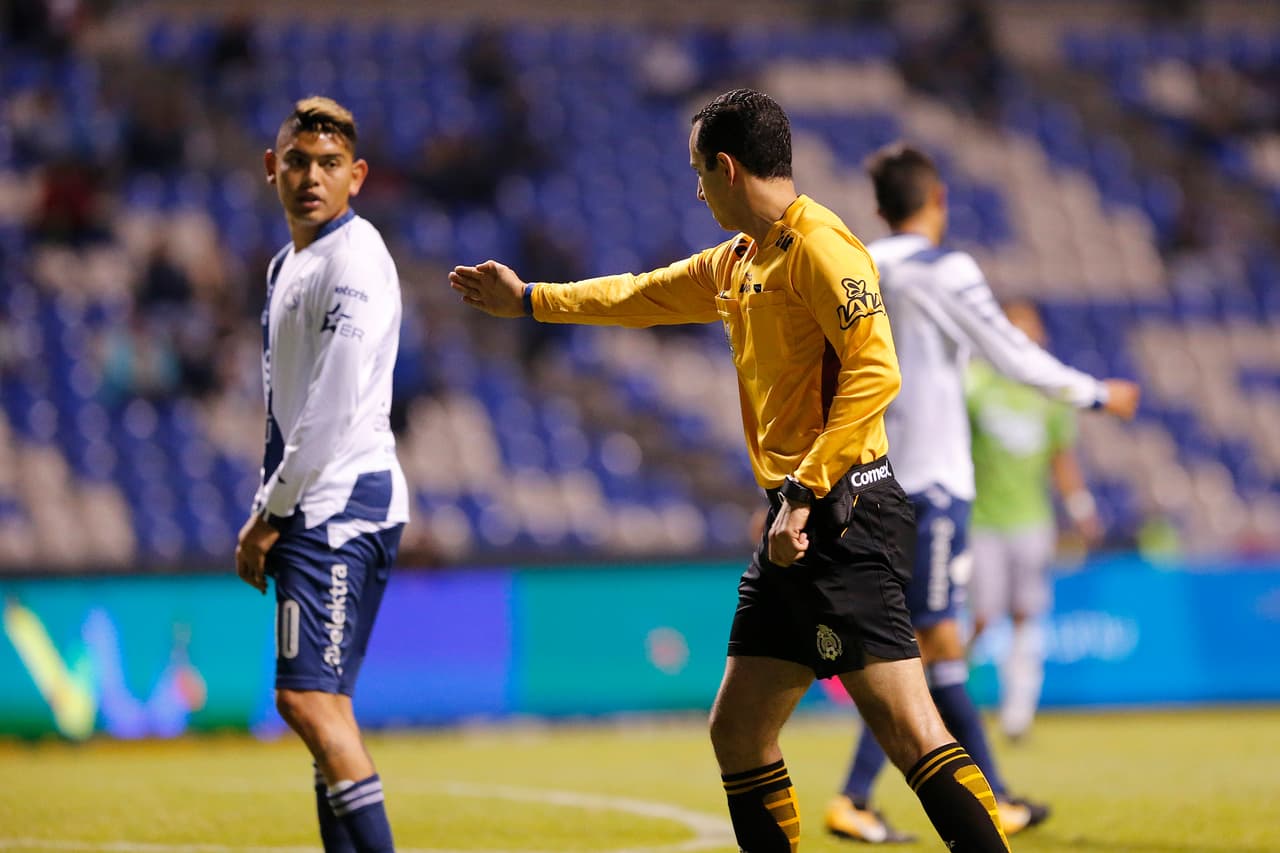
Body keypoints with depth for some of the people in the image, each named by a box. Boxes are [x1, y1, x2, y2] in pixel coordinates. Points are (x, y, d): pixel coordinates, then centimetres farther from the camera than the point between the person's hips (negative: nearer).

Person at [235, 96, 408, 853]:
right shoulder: (290, 264, 18)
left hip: (343, 504, -10)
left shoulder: (354, 260, -12)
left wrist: (272, 515, -13)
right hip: (314, 509, 10)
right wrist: (269, 513, 15)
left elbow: (334, 407, -18)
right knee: (320, 705, 9)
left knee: (309, 697, -17)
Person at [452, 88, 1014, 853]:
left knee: (909, 731, -17)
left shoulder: (819, 245, -10)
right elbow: (643, 297, 36)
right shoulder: (740, 261, 19)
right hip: (796, 528, 10)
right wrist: (528, 300, 45)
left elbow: (875, 371, -20)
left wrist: (804, 494, -22)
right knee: (738, 733, 11)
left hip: (844, 518, -10)